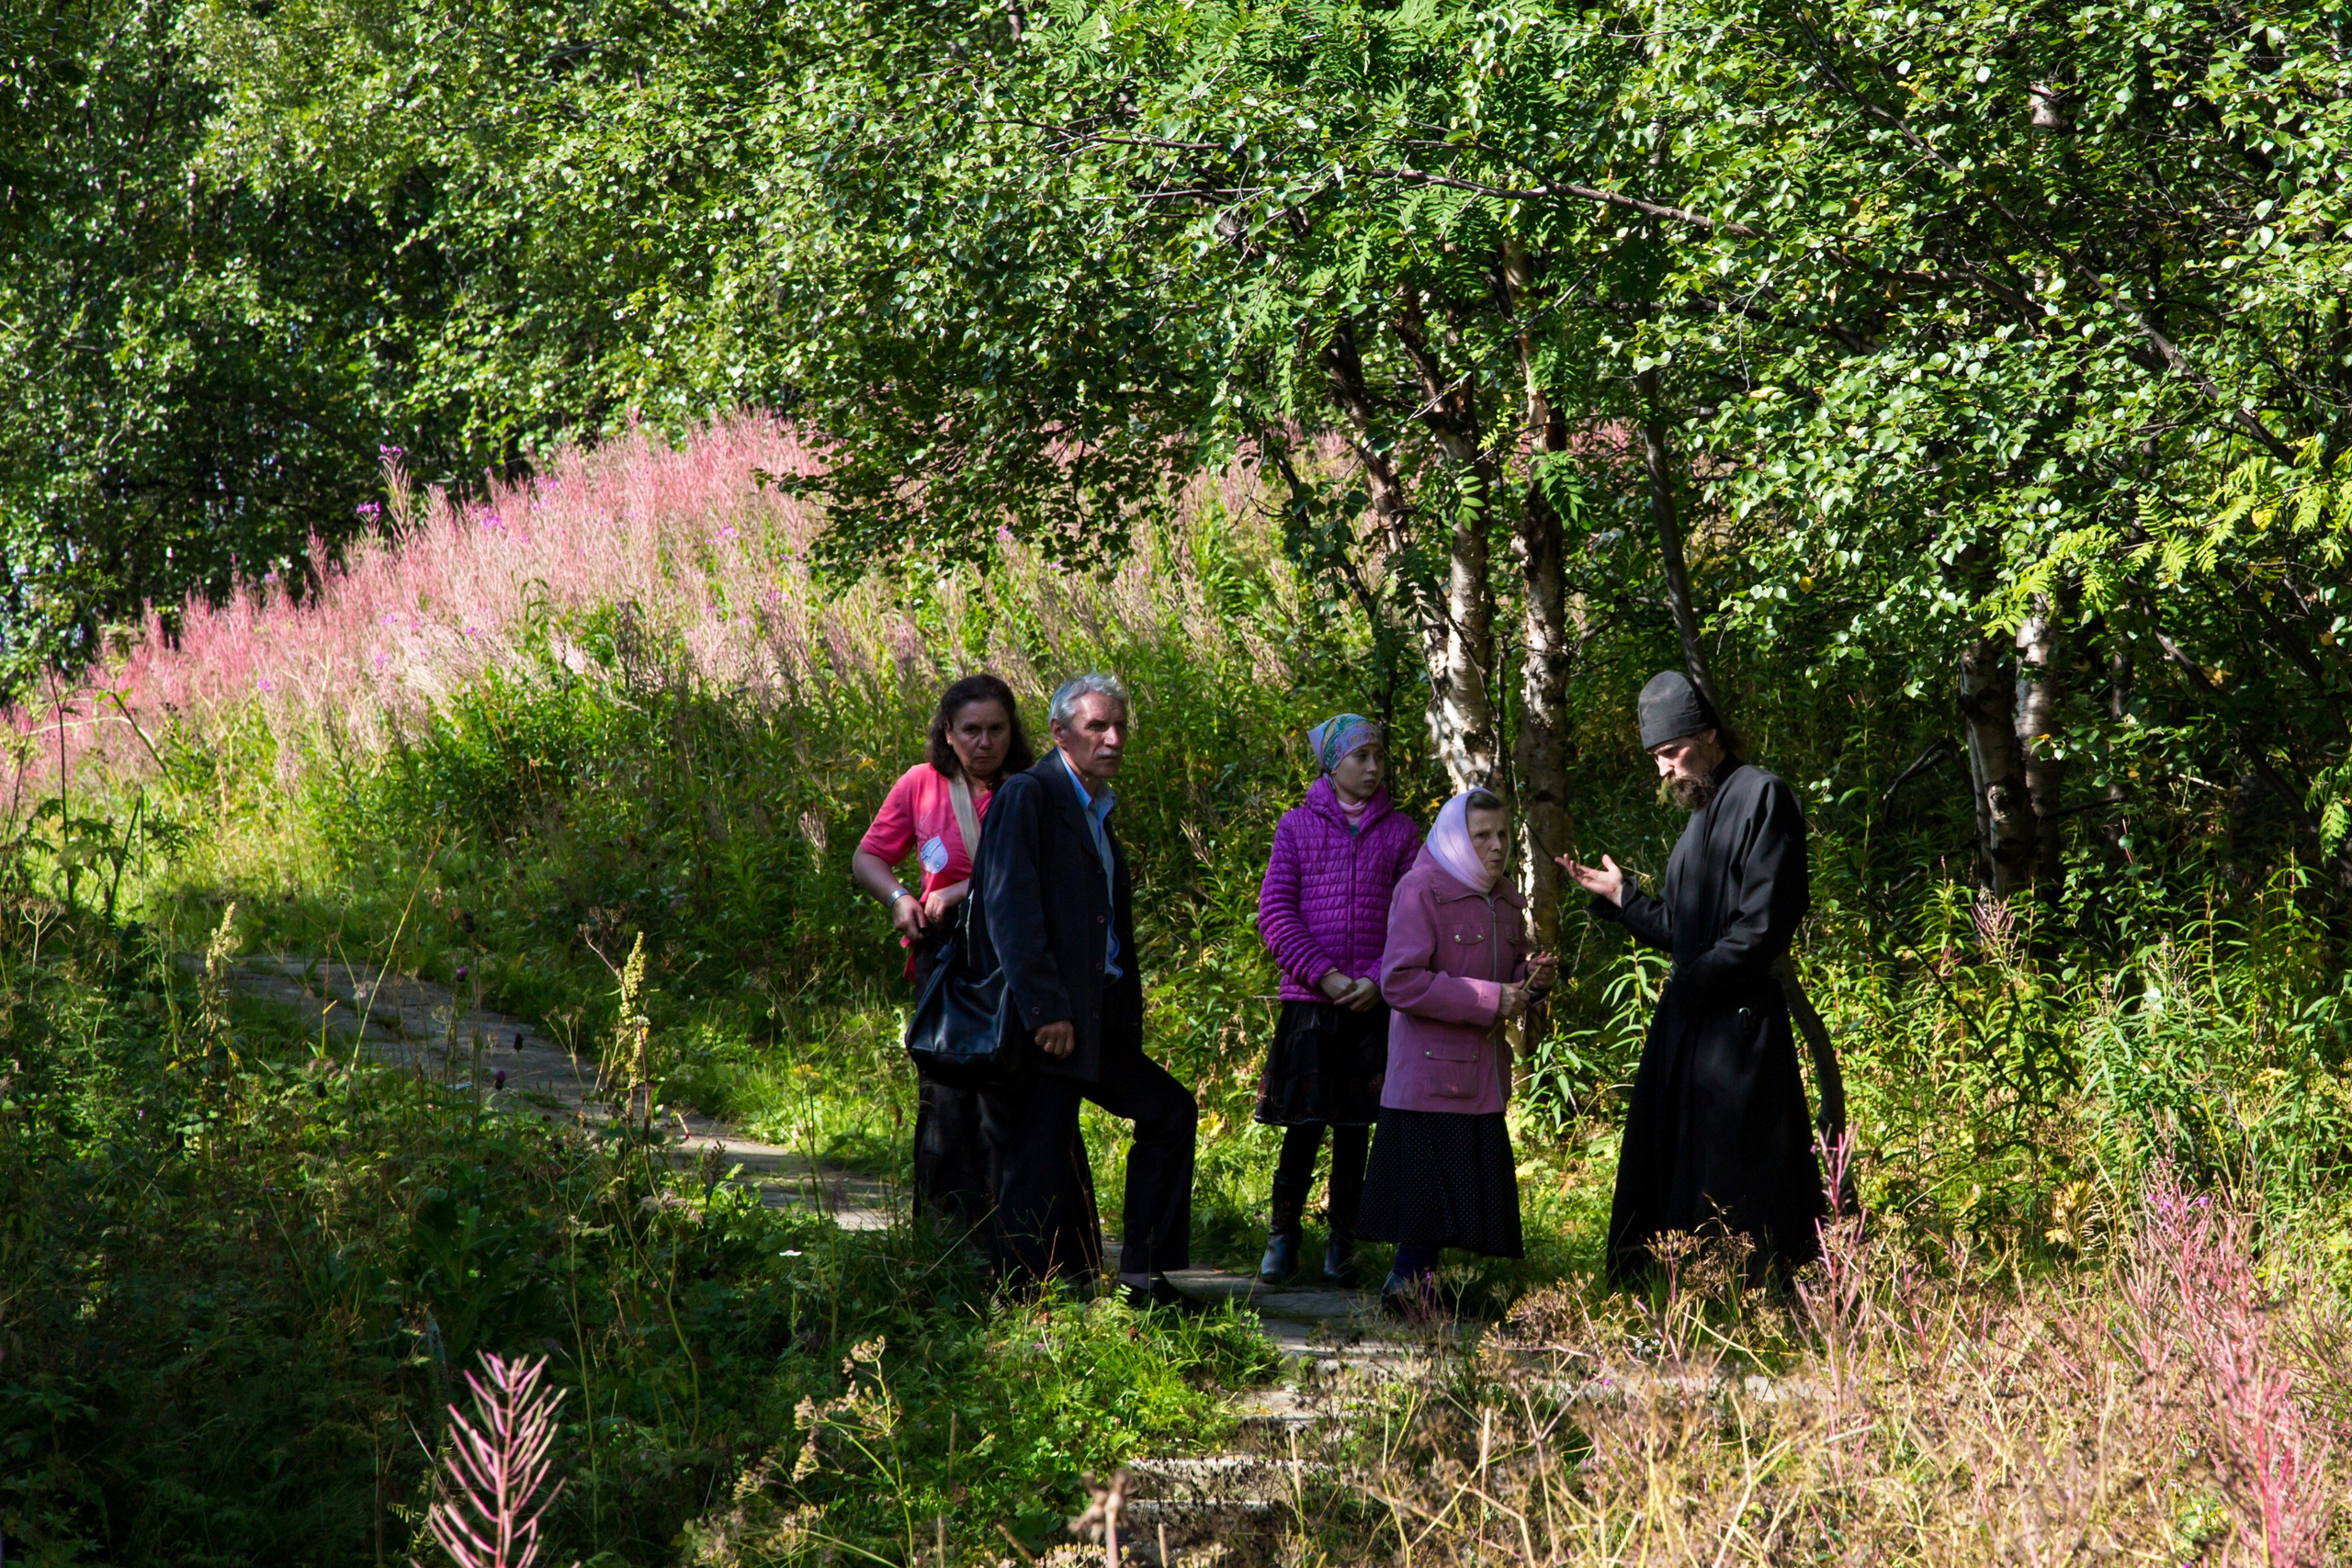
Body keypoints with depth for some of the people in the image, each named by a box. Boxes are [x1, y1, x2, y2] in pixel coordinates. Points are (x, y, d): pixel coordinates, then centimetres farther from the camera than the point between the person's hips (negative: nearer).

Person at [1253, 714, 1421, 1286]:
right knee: (1304, 1125, -4)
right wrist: (1323, 974, -11)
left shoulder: (1399, 831, 9)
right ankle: (1282, 1239, 7)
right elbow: (1275, 910, 0)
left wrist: (1381, 980, -9)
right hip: (1309, 1001, -1)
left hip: (1375, 1003, 1)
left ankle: (1340, 1244, 12)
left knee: (1355, 1129, 4)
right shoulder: (1297, 826, 6)